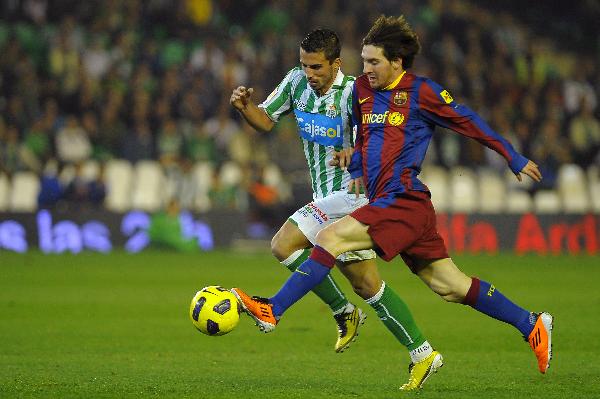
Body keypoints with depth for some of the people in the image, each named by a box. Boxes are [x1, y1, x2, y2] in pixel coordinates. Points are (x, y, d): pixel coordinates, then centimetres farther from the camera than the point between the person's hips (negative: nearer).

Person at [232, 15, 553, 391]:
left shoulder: (421, 91, -5)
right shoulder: (363, 89, 15)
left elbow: (469, 122, 3)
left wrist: (515, 159, 9)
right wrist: (357, 169, 21)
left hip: (403, 202, -8)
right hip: (388, 205, 8)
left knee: (330, 238, -19)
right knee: (451, 286, 10)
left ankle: (272, 310, -22)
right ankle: (531, 325, 18)